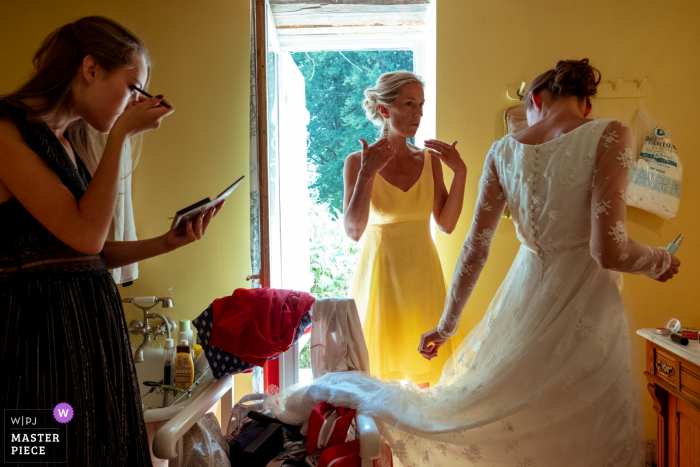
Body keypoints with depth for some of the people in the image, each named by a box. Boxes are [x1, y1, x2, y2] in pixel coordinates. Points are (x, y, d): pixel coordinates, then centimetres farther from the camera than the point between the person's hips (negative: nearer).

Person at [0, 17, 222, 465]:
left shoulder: (70, 142, 14)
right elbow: (85, 234, -19)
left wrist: (166, 243, 4)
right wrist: (120, 134, -13)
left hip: (92, 325, 8)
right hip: (40, 326, -8)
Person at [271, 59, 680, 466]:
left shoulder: (504, 151, 2)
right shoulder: (609, 136, -11)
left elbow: (475, 248, 3)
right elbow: (608, 251, -19)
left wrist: (447, 325, 12)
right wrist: (660, 261, 3)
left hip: (526, 295, 5)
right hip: (585, 315, -4)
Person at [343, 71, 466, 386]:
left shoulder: (429, 160, 5)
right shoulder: (358, 161, -5)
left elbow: (446, 224, 1)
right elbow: (353, 231, -14)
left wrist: (459, 172, -6)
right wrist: (367, 174, -20)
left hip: (422, 270, 3)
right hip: (380, 269, -3)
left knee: (423, 373, 9)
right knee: (377, 374, 4)